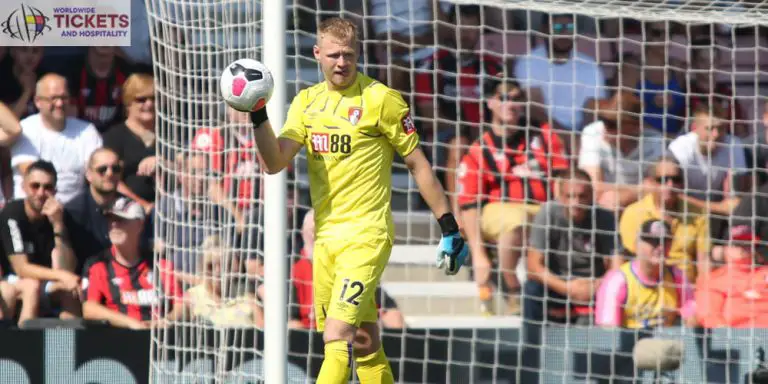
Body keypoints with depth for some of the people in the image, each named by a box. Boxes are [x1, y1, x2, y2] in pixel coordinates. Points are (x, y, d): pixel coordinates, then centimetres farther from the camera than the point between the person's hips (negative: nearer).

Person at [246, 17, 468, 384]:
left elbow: (417, 164, -2)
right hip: (325, 239, 6)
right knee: (365, 347, 11)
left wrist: (449, 227, -2)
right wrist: (258, 117, -17)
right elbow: (275, 162, -1)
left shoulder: (380, 99, -6)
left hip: (366, 236, -6)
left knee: (338, 338, -17)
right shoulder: (307, 102, 10)